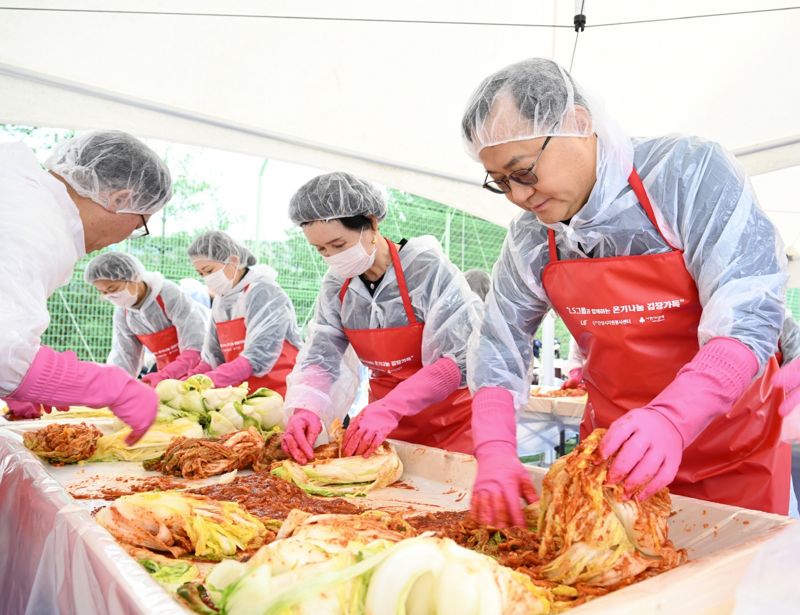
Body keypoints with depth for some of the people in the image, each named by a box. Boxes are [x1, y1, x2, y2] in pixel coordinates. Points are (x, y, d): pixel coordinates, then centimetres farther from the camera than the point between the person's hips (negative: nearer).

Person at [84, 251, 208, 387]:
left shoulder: (170, 295, -17)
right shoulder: (122, 313, 1)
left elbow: (195, 348, -22)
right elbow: (123, 359, 1)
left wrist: (163, 376, -34)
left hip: (197, 374, -5)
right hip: (168, 379, 6)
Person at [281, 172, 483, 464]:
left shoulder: (426, 267, -19)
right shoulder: (336, 286, -4)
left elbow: (463, 358, -24)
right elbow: (320, 358, -6)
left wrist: (389, 408, -33)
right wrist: (305, 408, -28)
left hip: (451, 422, -4)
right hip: (387, 426, 4)